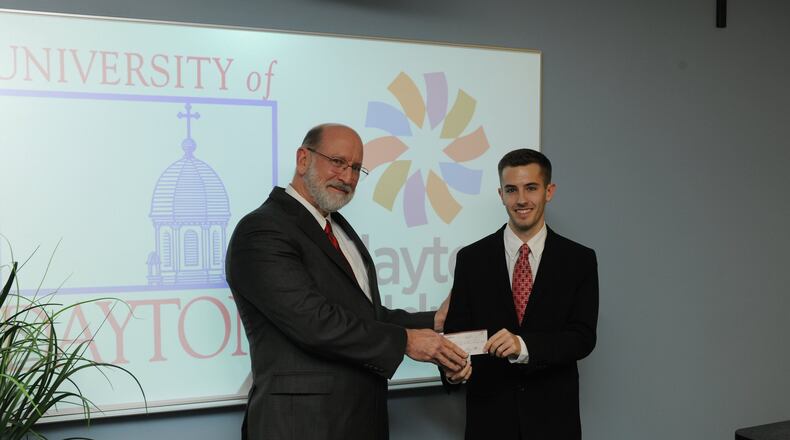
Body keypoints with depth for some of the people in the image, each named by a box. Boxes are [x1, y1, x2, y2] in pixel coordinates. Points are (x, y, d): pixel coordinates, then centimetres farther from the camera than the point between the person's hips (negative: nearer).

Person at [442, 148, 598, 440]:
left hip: (553, 417, 0)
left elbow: (583, 337, -8)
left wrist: (524, 345, -24)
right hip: (489, 415, 0)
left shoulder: (579, 260, -1)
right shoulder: (471, 259, 0)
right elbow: (456, 330, 0)